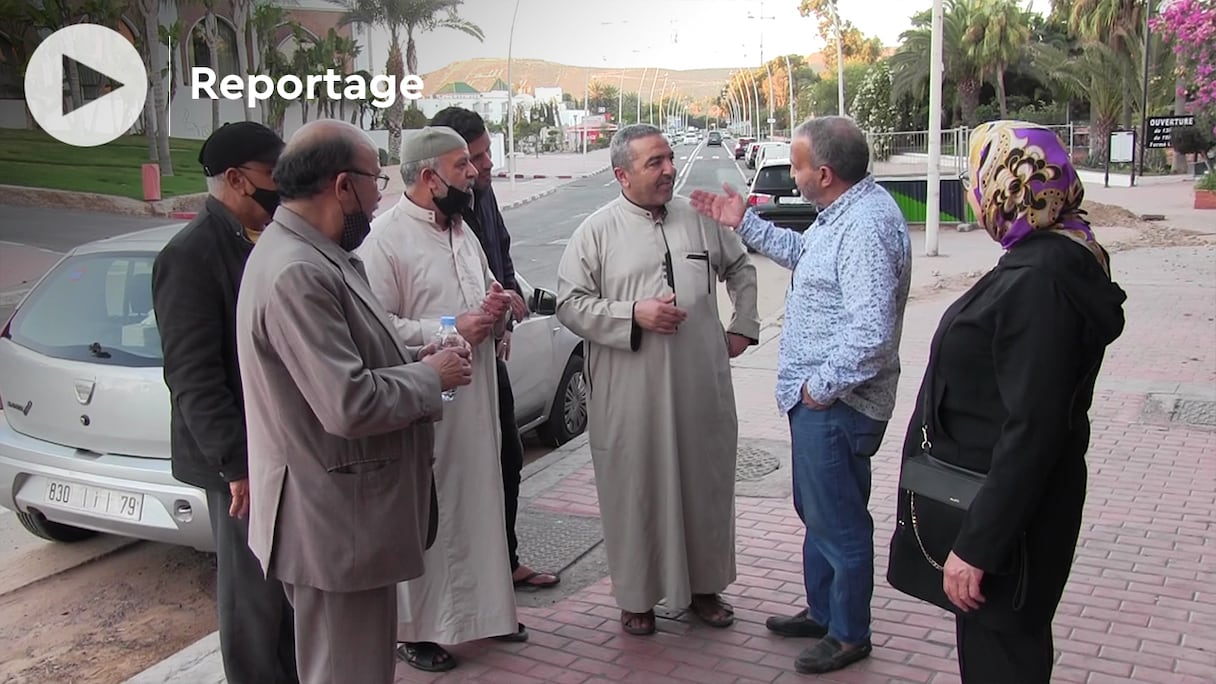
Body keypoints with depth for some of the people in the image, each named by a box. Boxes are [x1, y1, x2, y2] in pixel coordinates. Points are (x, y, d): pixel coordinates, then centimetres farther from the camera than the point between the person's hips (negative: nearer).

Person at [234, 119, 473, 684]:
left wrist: (412, 358, 5)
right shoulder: (297, 274, -25)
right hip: (335, 526, -10)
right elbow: (349, 405, -29)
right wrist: (431, 376, -13)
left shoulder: (312, 255, 7)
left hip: (347, 514, 10)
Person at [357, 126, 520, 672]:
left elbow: (487, 298, 23)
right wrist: (449, 332, -21)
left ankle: (481, 607, 33)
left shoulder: (461, 230, 13)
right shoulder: (385, 237, -14)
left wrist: (497, 309, 0)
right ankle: (416, 628, 18)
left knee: (478, 504, 17)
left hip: (477, 400, 8)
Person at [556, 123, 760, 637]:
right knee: (636, 491, 6)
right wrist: (634, 315, -16)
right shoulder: (597, 231, -2)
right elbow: (569, 304, -5)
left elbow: (741, 269, 23)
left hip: (701, 386, 4)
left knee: (706, 484, 13)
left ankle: (703, 586, 32)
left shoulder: (700, 219, 8)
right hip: (631, 392, -3)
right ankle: (637, 597, 23)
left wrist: (743, 327, 14)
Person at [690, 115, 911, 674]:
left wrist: (824, 385, -20)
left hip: (835, 404, -11)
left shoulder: (866, 225, -26)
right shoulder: (845, 212, 8)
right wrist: (744, 223, 20)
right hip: (815, 397, 11)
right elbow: (803, 254, 26)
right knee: (818, 513, 23)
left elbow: (871, 333, -32)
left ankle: (849, 634, 24)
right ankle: (822, 611, 40)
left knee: (838, 522, 5)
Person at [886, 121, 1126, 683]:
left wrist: (977, 546, -26)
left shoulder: (1038, 282, -27)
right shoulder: (1060, 259, 6)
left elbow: (1031, 430, -30)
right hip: (1012, 504, 10)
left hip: (1007, 510, -10)